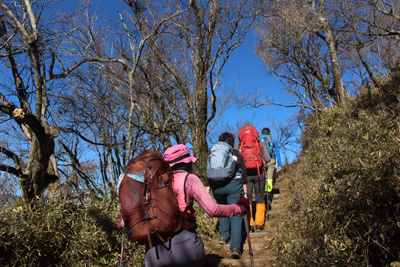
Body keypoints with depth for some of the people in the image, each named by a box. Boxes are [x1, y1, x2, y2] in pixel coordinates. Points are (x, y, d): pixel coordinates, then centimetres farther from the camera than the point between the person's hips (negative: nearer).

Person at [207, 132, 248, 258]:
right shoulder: (237, 154, 12)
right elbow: (243, 174, 9)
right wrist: (245, 192, 12)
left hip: (216, 186, 2)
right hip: (234, 185, -2)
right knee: (235, 214, -3)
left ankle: (223, 236, 25)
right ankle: (235, 247, -12)